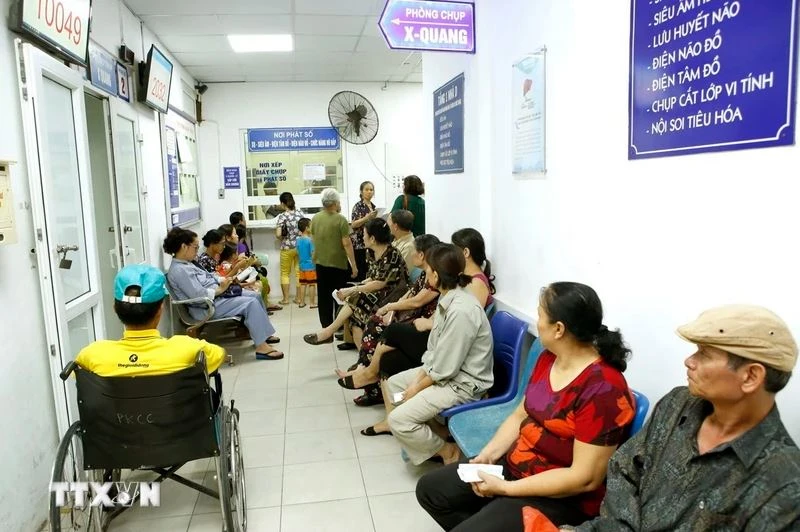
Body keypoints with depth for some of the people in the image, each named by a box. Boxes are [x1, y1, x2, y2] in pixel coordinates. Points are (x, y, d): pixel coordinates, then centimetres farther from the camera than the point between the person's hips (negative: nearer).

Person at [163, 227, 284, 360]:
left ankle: (264, 333, 19)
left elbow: (206, 278, 19)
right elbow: (200, 296, -27)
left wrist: (222, 281, 2)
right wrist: (220, 289, -16)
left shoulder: (186, 263, 10)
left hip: (215, 295, 11)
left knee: (256, 296, 10)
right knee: (251, 303, -21)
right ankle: (261, 347, -20)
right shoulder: (179, 271, -21)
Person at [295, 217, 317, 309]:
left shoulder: (298, 240, 5)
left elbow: (298, 254, 12)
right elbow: (313, 254, -17)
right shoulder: (310, 240, -16)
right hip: (310, 266, -6)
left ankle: (301, 302, 17)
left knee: (303, 284, 13)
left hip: (302, 266, 6)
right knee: (312, 284, 2)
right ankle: (313, 303, 7)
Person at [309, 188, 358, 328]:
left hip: (320, 262, 5)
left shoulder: (315, 218, 4)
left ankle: (326, 328, 15)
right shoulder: (340, 219, -14)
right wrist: (354, 265, -13)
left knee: (323, 297, 11)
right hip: (338, 263, -5)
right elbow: (347, 244, -16)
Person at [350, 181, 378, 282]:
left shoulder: (373, 206, 13)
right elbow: (353, 224, -17)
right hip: (360, 244, -7)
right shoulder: (358, 206, -7)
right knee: (361, 271, -8)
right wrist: (367, 217, -25)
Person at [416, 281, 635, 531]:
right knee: (429, 489, 8)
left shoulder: (603, 390, -25)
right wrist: (489, 453, -7)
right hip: (514, 465, 8)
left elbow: (585, 478, -25)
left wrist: (505, 488, -22)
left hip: (561, 499, -8)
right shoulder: (548, 358, 0)